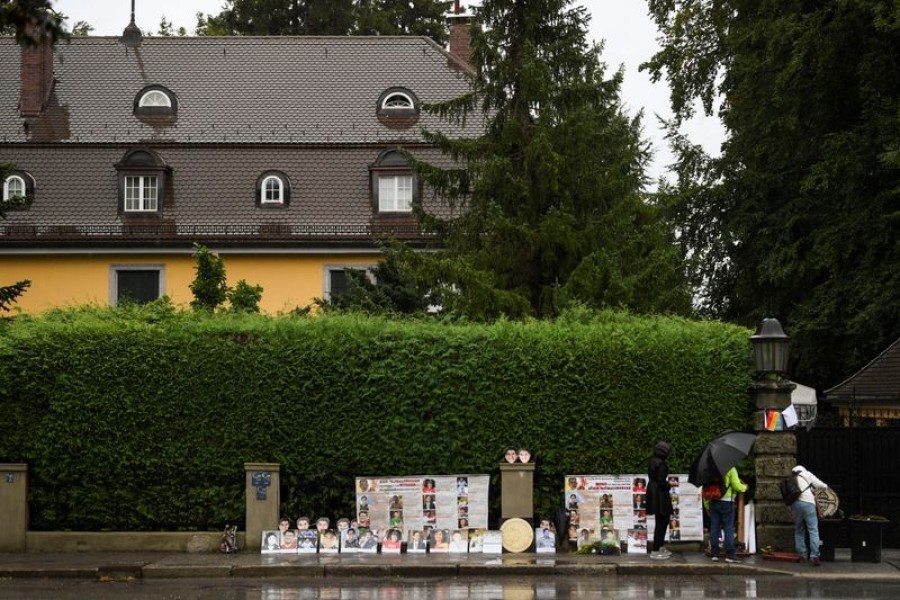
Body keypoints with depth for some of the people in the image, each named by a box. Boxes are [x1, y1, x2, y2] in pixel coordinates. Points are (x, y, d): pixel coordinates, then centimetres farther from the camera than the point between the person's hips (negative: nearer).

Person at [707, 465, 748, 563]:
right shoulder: (731, 470, -8)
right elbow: (737, 486, -11)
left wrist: (707, 506, 17)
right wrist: (744, 487, 12)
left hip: (713, 502, 5)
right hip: (726, 501, -5)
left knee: (714, 527, 8)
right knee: (728, 528, -1)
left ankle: (714, 553, 7)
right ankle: (729, 554, -4)